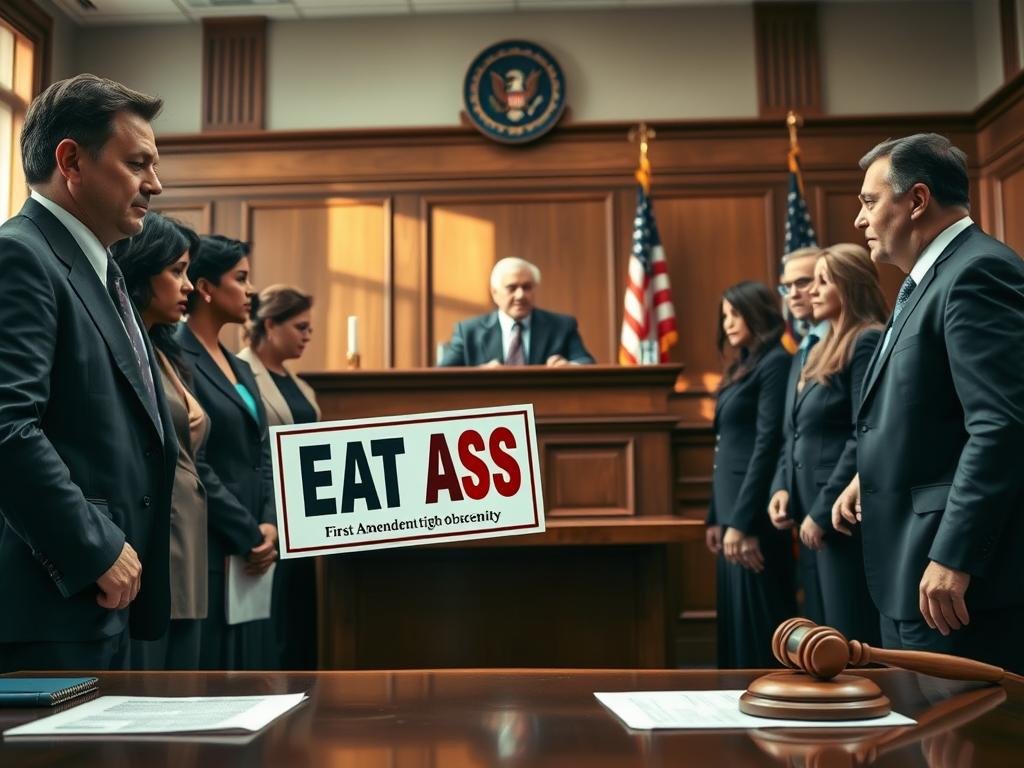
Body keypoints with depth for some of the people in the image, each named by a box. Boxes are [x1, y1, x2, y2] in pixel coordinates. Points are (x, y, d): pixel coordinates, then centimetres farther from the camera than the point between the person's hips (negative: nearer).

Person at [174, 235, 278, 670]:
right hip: (209, 550, -8)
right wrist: (249, 534, -11)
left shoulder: (241, 368, 16)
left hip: (254, 551, 8)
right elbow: (192, 466, -16)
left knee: (251, 668, 11)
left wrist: (269, 526, -2)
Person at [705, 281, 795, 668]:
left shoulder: (774, 362, -9)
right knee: (737, 617, 12)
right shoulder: (741, 367, 17)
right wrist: (716, 517, 15)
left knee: (761, 617, -3)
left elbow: (767, 445, -16)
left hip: (754, 513, -9)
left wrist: (742, 521, -18)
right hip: (732, 507, 9)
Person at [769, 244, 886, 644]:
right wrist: (782, 489, 5)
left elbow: (865, 438, -18)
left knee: (852, 639, -4)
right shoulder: (821, 350, 18)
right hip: (812, 519, 9)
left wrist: (823, 512, -17)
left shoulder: (868, 343, -10)